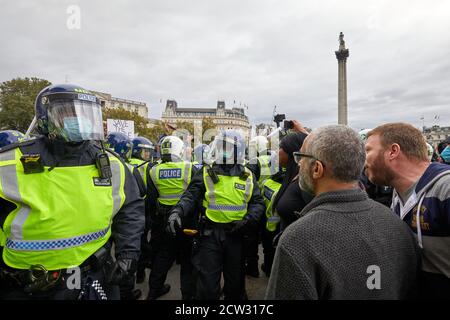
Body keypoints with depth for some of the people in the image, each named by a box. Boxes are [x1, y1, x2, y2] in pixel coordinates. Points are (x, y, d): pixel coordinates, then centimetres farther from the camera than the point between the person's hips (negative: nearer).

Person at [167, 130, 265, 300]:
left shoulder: (248, 177, 5)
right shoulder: (206, 174, -2)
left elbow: (257, 203, 5)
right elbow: (190, 197, -9)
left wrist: (247, 220, -12)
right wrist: (177, 212, -28)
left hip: (236, 234, 3)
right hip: (210, 234, -2)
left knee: (236, 280, 21)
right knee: (208, 283, 4)